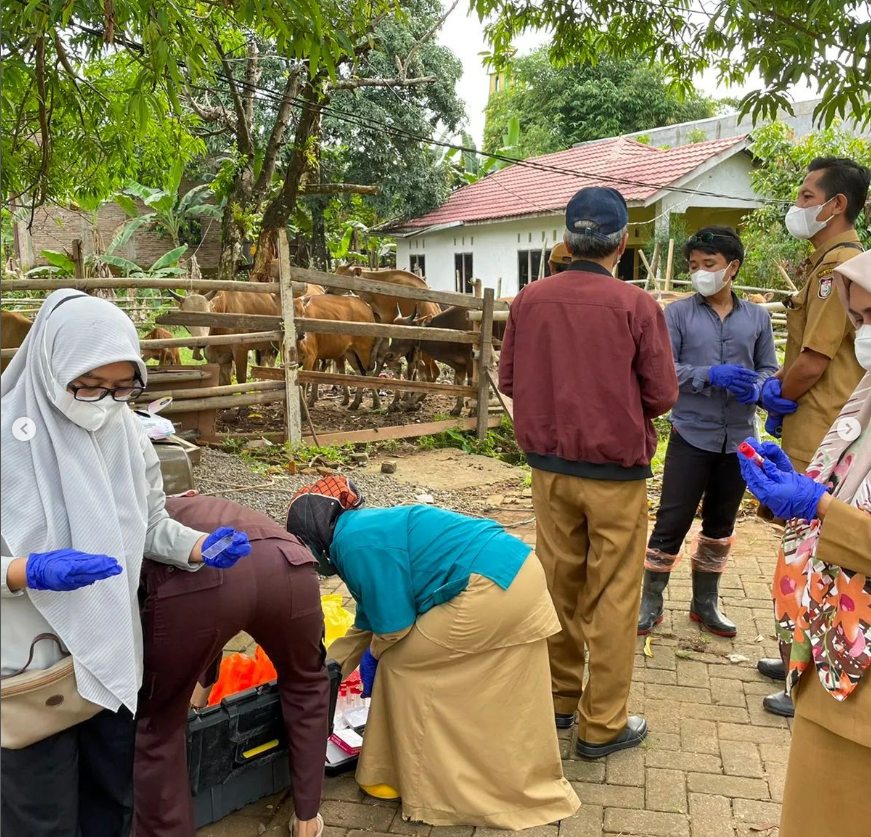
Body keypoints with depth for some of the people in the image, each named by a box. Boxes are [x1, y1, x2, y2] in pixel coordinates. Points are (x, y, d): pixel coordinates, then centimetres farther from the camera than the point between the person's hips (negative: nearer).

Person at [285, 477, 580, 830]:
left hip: (492, 587, -10)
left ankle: (421, 782, 21)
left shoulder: (355, 544, -9)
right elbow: (370, 621, 29)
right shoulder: (365, 530, 21)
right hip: (521, 575, 10)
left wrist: (373, 655, 14)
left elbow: (394, 628, -9)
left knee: (404, 664, 7)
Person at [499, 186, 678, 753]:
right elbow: (663, 395, -10)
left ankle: (558, 697, 31)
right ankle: (603, 724, 19)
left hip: (549, 465, 4)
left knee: (558, 583, 16)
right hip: (616, 471, -3)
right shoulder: (637, 306, -14)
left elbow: (509, 380, 3)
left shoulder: (529, 300, -5)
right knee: (613, 597, 8)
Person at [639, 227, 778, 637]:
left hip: (739, 439, 4)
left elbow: (769, 368, 6)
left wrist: (756, 387, -16)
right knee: (672, 521, 0)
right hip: (692, 435, -3)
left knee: (721, 524, 15)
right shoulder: (678, 313, -4)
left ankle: (705, 601, 31)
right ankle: (651, 601, 16)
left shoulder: (757, 317, 5)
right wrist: (711, 376, -25)